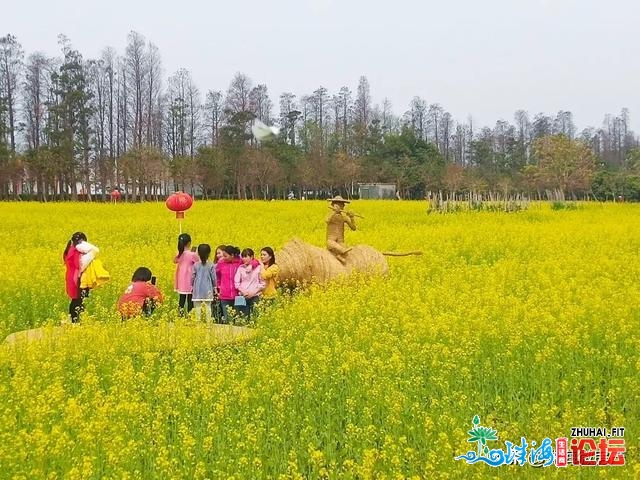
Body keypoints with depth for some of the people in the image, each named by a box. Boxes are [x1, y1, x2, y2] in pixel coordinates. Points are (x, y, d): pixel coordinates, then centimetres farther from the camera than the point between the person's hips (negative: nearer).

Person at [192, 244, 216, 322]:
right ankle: (208, 322, 3)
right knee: (208, 307, 5)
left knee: (197, 307, 3)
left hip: (197, 290, 0)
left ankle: (198, 321, 1)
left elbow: (193, 277, 2)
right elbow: (214, 278, 0)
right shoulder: (211, 265, -5)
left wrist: (192, 286, 18)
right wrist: (214, 287, 14)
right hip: (208, 290, 0)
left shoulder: (196, 265, -3)